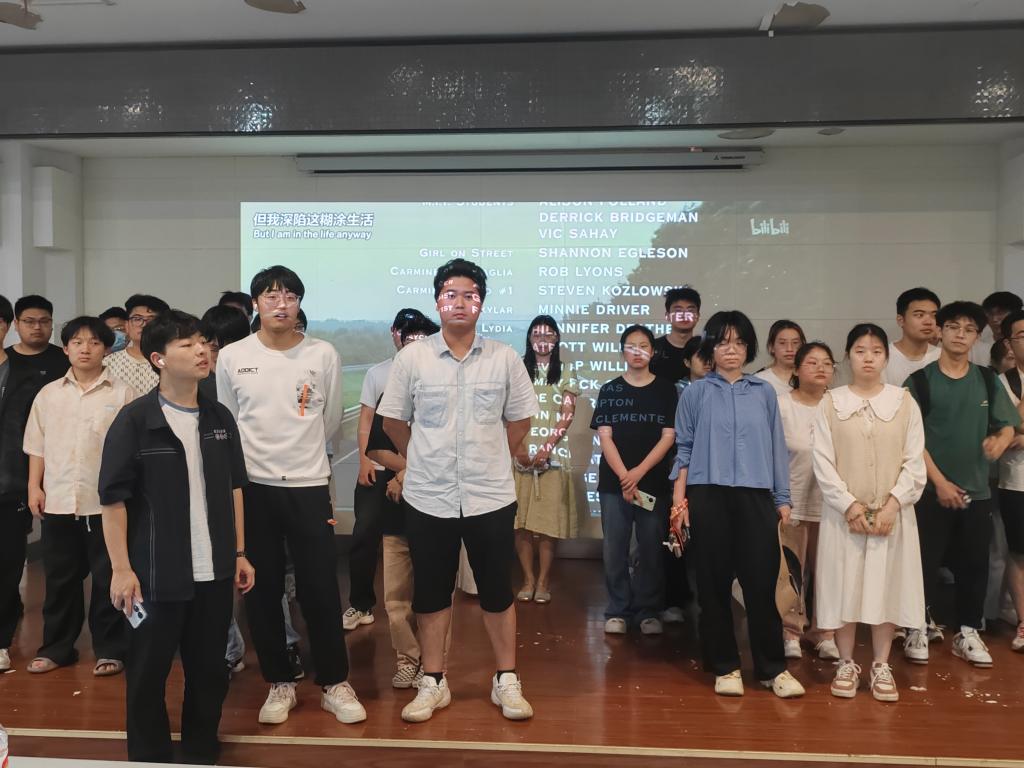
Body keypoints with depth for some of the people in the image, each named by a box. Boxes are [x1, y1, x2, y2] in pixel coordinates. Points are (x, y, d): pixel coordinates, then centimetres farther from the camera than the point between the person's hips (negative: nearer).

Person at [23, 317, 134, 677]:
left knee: (108, 579, 4)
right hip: (57, 500, 3)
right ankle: (56, 648, 26)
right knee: (60, 579, 13)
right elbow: (36, 445, 11)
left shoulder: (122, 393, -2)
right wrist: (34, 487, 3)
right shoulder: (48, 394, 9)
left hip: (105, 501, -3)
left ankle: (110, 650, 16)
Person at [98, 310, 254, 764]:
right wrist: (121, 568, -12)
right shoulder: (134, 420, -9)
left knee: (209, 671, 13)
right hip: (156, 574, -4)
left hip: (214, 572, 4)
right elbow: (113, 498, -9)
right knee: (147, 675, 8)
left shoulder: (219, 418, 5)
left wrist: (239, 553, 11)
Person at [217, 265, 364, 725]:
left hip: (309, 486, -1)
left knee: (320, 590, 3)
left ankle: (334, 684, 18)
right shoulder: (231, 357, 0)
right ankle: (280, 684, 23)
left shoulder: (323, 355, -1)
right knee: (262, 591, 8)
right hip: (253, 486, 1)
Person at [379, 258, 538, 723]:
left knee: (497, 591, 8)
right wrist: (424, 460, 9)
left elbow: (519, 420, 9)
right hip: (428, 498, 0)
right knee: (431, 592, 10)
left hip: (491, 496, 0)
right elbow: (393, 420, 7)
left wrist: (491, 460, 8)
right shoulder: (411, 358, -1)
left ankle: (507, 681, 23)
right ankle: (433, 683, 24)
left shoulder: (505, 358, 0)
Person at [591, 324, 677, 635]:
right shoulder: (609, 390, 7)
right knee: (615, 549, 2)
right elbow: (604, 437, 0)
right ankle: (618, 611, 12)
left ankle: (648, 611, 14)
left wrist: (639, 472, -11)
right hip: (614, 482, 1)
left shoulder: (666, 389, 5)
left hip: (654, 482, 0)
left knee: (651, 549, 3)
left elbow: (668, 437, -1)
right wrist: (624, 477, -12)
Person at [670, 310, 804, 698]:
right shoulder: (695, 393, 7)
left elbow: (777, 447, 13)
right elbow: (684, 449, 7)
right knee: (714, 584, 4)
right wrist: (679, 500, 0)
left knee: (761, 583, -1)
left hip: (756, 496, 1)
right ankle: (724, 667, 17)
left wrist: (783, 499, 10)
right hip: (708, 495, -1)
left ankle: (772, 668, 12)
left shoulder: (764, 392, 11)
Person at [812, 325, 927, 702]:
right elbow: (822, 462, -4)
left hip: (892, 512, 1)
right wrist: (849, 505, -13)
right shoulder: (831, 403, 1)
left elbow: (915, 462, -1)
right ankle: (847, 663, 18)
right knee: (844, 585, 4)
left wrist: (893, 504, -12)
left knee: (886, 585, 5)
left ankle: (881, 665, 18)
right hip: (844, 512, 0)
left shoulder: (904, 401, 3)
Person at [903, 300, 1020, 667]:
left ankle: (967, 632, 22)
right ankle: (918, 629, 14)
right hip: (932, 491, -3)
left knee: (974, 565, 9)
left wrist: (1000, 440, -15)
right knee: (926, 562, 1)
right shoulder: (920, 381, -4)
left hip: (977, 491, 4)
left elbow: (1008, 425, 9)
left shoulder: (987, 381, 7)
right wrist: (940, 482, -12)